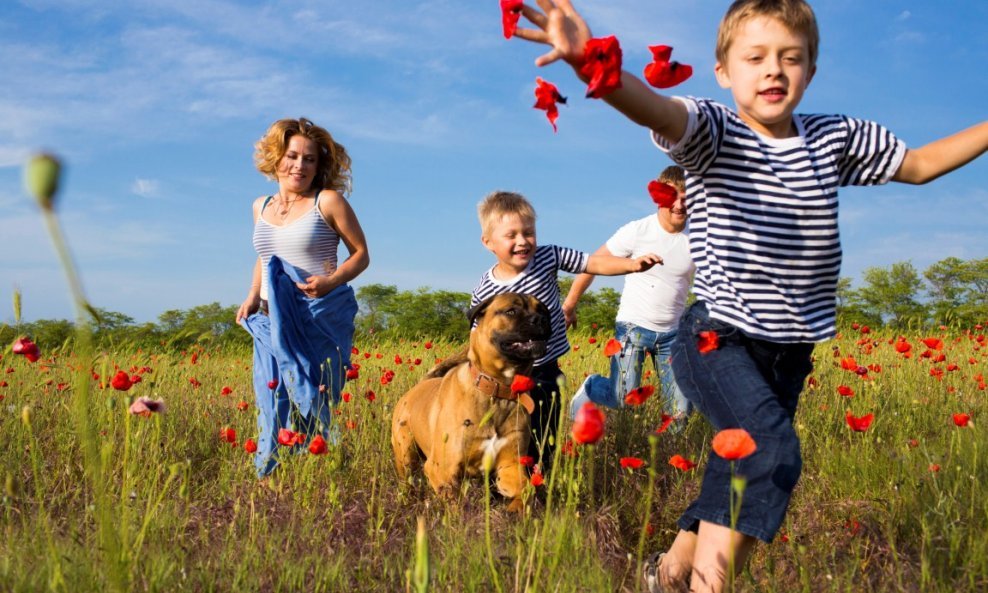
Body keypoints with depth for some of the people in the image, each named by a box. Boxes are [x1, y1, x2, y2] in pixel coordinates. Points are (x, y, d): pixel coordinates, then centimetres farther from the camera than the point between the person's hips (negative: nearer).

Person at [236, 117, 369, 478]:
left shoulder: (328, 201, -3)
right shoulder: (261, 207, 13)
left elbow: (361, 254, 0)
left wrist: (331, 280, -17)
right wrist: (252, 297, 10)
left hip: (320, 320, -5)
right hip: (271, 322, 5)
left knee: (312, 407, -6)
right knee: (271, 410, 6)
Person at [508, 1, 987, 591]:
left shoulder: (835, 138, 7)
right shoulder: (713, 132, -11)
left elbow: (918, 164, 21)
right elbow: (656, 108, -33)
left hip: (790, 349, 6)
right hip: (718, 339, -6)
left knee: (741, 470, 14)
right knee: (774, 452, -27)